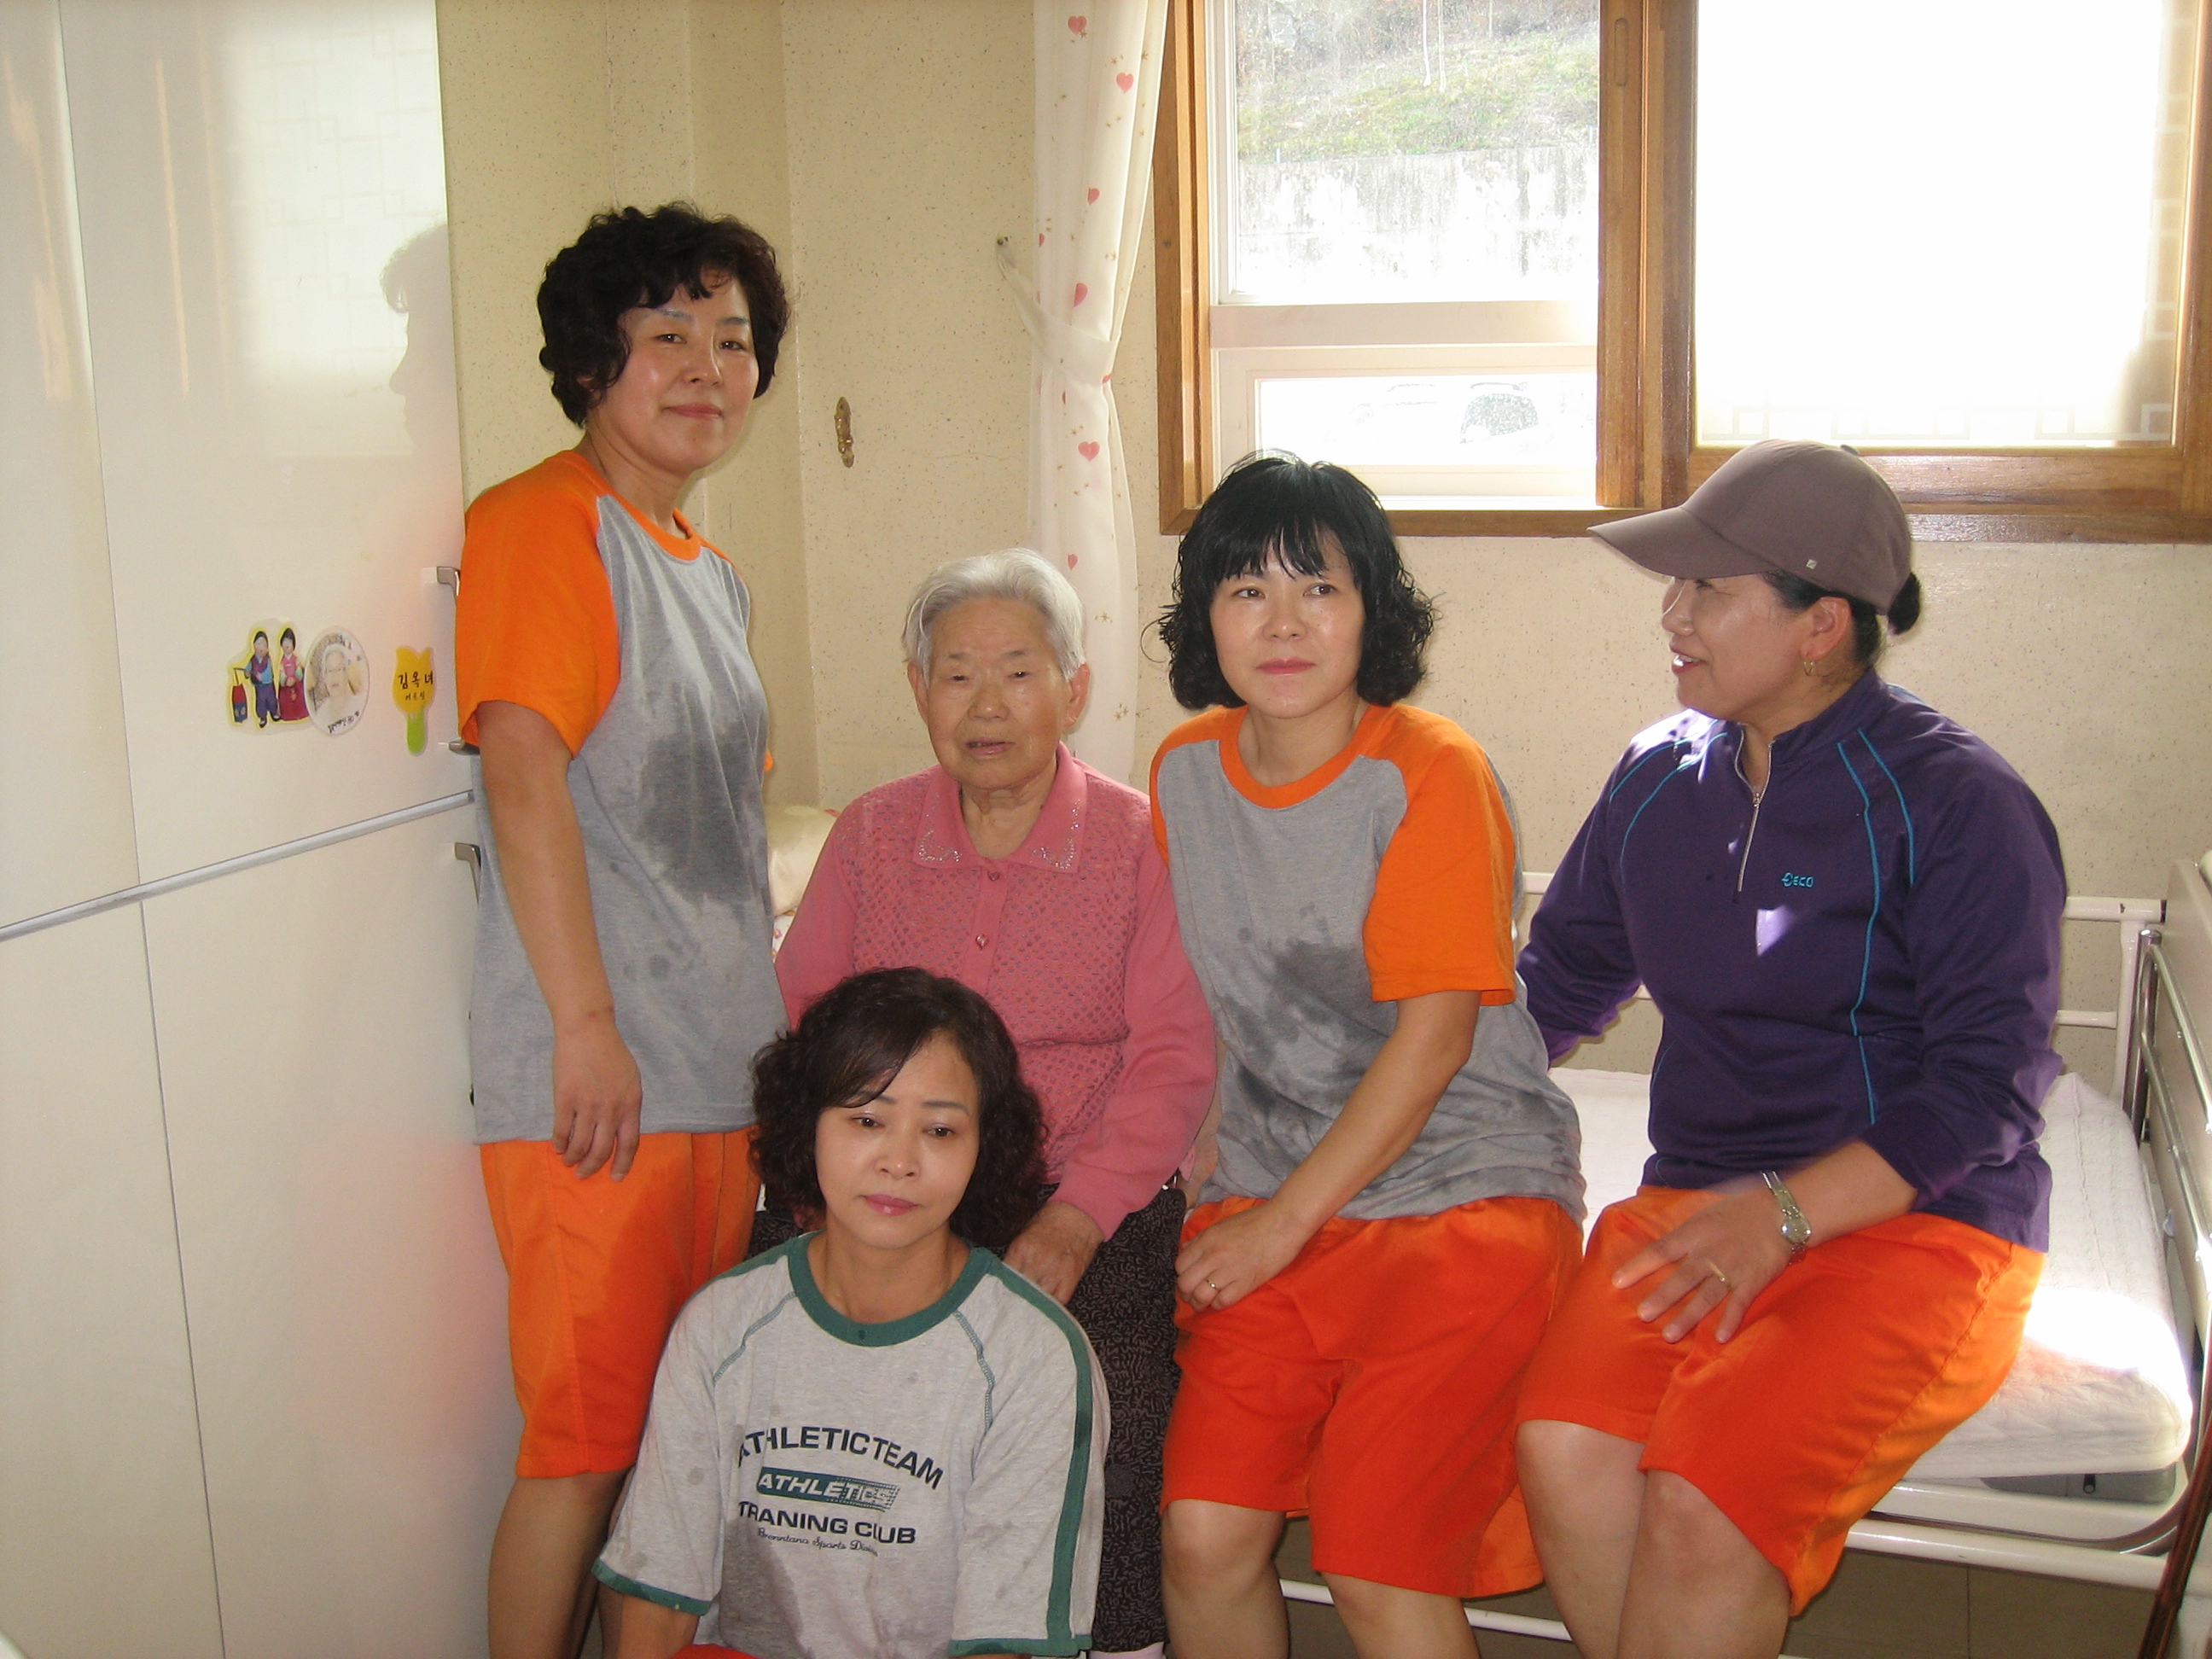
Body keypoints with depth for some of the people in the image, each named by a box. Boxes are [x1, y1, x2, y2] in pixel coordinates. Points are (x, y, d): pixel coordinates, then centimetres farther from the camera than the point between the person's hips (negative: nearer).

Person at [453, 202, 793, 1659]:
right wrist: (587, 1022, -22)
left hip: (723, 1068, 9)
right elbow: (525, 771, -18)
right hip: (599, 1080, -9)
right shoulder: (546, 522, -8)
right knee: (588, 1447, -2)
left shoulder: (710, 569, 19)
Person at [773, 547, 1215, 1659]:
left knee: (1112, 1413, -26)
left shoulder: (1138, 842, 2)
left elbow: (1173, 1056, -4)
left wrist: (1075, 1216, -17)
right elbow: (799, 1020, 8)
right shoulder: (869, 836, 11)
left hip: (1092, 1201, -2)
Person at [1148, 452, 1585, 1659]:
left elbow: (1437, 1028, -13)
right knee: (1203, 1537, -12)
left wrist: (1288, 1219, -11)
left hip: (1464, 1194, -4)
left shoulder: (1430, 770, -11)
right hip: (1270, 1204, 4)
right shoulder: (1184, 769, 6)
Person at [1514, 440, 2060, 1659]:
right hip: (1694, 1198, 5)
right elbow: (1554, 987, 20)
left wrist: (1782, 1214, -22)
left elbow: (1985, 1088, -11)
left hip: (1916, 1226, -4)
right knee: (1565, 1443, -26)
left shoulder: (1958, 803, -6)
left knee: (1703, 1498, -29)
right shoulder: (1658, 779, 11)